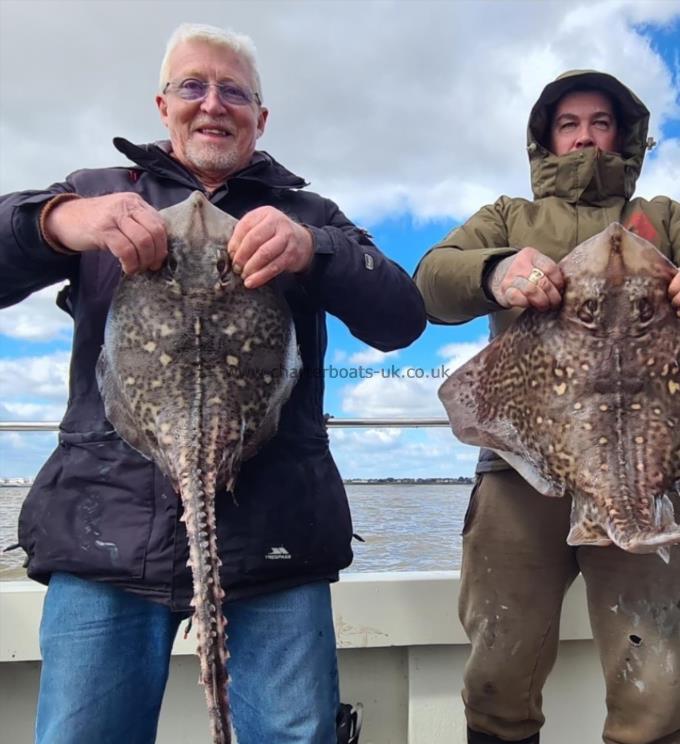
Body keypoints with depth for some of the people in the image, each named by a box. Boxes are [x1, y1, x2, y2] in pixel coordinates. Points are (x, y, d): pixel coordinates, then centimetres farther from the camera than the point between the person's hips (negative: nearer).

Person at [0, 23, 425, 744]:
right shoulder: (98, 193, 16)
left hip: (274, 536, 1)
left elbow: (401, 319, 1)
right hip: (108, 530, 1)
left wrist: (312, 249, -18)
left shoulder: (306, 216, 16)